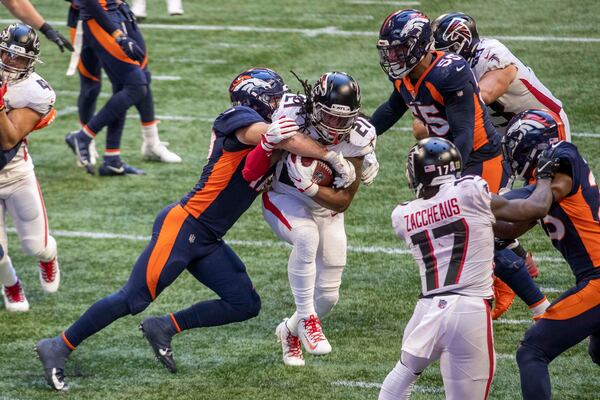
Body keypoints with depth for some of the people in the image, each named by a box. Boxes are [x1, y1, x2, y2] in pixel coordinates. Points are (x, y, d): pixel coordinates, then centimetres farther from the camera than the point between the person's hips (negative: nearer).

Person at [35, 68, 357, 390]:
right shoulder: (242, 119, -11)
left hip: (207, 240, 9)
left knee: (246, 305, 5)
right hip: (183, 226, -9)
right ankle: (59, 347, 2)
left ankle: (164, 329, 10)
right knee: (133, 300, -7)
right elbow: (291, 141, -24)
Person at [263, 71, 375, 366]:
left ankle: (290, 331, 35)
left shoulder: (358, 138, -23)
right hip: (284, 199, -3)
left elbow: (343, 201, -20)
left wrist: (309, 186, -34)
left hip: (326, 207, 3)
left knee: (328, 295, 3)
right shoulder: (292, 113, -27)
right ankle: (307, 318, -24)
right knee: (307, 236, -37)